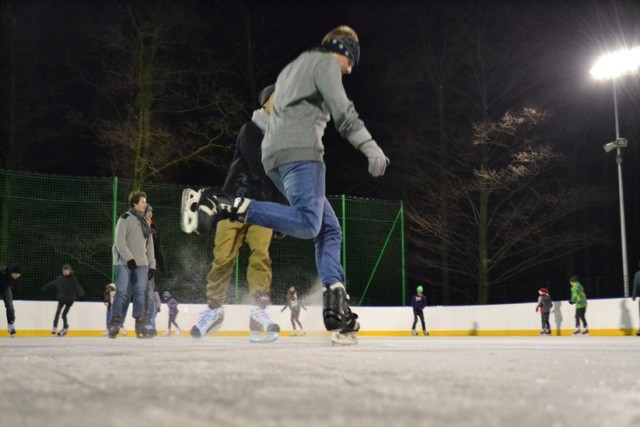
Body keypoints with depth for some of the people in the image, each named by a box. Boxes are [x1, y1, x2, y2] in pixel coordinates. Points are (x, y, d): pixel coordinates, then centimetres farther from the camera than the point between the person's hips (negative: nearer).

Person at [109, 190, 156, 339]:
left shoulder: (145, 222, 19)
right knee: (122, 292, -8)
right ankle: (115, 323, -3)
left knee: (140, 293, 1)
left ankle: (140, 325, 4)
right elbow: (120, 241, -12)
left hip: (141, 264, 6)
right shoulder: (125, 218, -3)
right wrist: (129, 258, -20)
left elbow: (149, 245, 20)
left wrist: (152, 265, 13)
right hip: (124, 263, -6)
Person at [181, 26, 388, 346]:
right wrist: (370, 147, -13)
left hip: (277, 156, 10)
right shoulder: (325, 62, 7)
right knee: (307, 223, -25)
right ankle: (227, 205, -29)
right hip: (299, 150, -10)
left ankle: (337, 308, -5)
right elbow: (341, 109, -9)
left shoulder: (292, 69, 35)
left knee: (329, 229, 6)